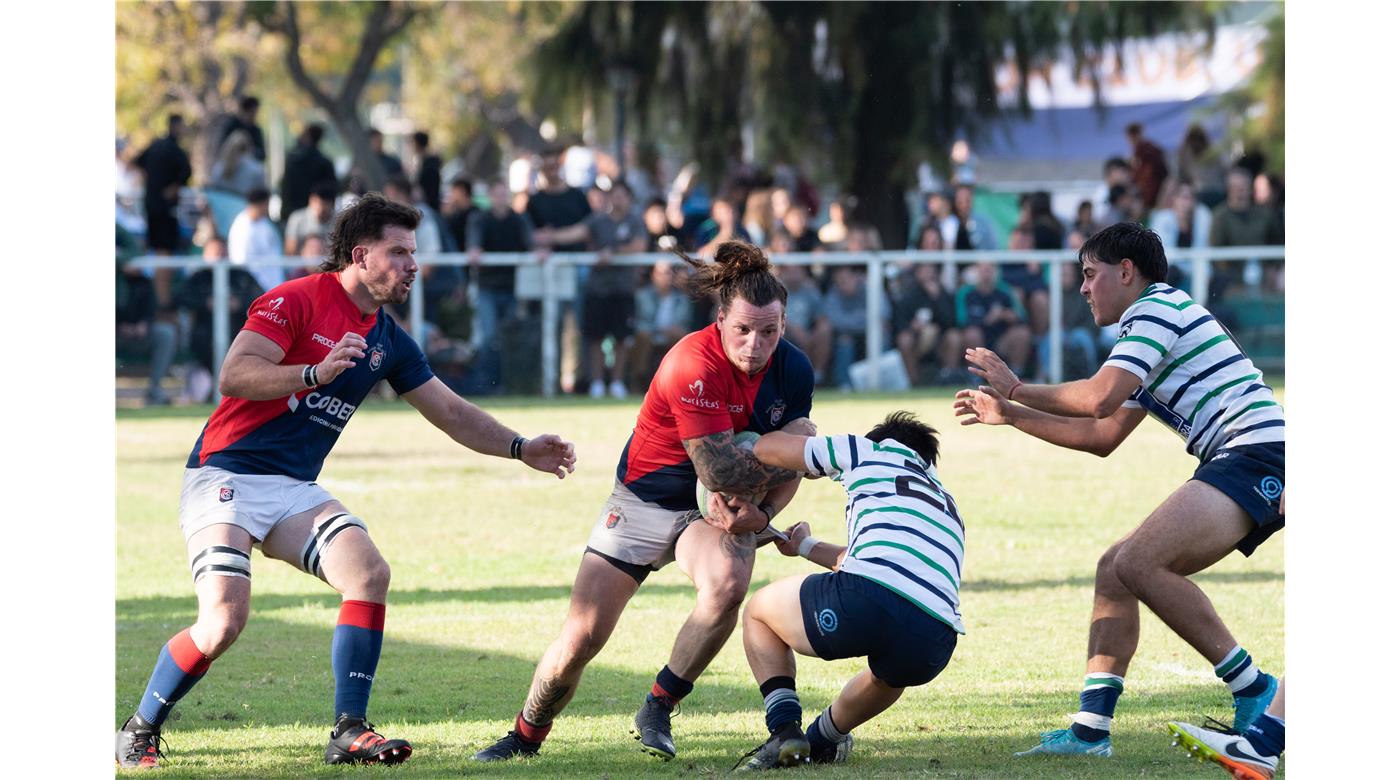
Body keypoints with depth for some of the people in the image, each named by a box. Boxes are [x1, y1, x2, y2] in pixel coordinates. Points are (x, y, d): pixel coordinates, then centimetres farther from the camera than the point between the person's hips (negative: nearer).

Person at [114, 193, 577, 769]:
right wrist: (317, 373, -32)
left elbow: (451, 412, 20)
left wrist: (520, 449, 11)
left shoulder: (387, 341, 11)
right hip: (225, 478, -7)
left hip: (295, 489, 7)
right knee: (223, 622, -21)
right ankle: (138, 731, 2)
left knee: (369, 573, -17)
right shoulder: (296, 301, -11)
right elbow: (233, 377, -21)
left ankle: (349, 732, -12)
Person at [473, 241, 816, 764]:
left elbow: (788, 466, 3)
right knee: (581, 638, -6)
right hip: (646, 499, -4)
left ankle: (657, 711, -12)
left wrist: (760, 513, -15)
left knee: (727, 584, -31)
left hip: (719, 510, 4)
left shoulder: (792, 369, -10)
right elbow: (720, 471, -31)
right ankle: (526, 736, 22)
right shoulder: (693, 366, -30)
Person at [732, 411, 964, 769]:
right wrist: (805, 546, 63)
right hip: (933, 646, 6)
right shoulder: (946, 505, 37)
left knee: (758, 612, 23)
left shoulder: (876, 452, 20)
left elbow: (766, 447, 26)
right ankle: (822, 739, 49)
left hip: (867, 601, -5)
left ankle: (785, 731, 8)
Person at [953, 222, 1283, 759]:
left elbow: (1099, 398, -17)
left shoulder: (1156, 308, -5)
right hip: (1235, 467, 11)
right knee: (1115, 568, 8)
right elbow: (1103, 436, 31)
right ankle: (1091, 728, 3)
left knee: (1137, 562, -24)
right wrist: (1009, 414, 32)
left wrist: (1016, 388, -2)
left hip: (1257, 451, -11)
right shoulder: (1148, 322, 27)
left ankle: (1252, 692, -19)